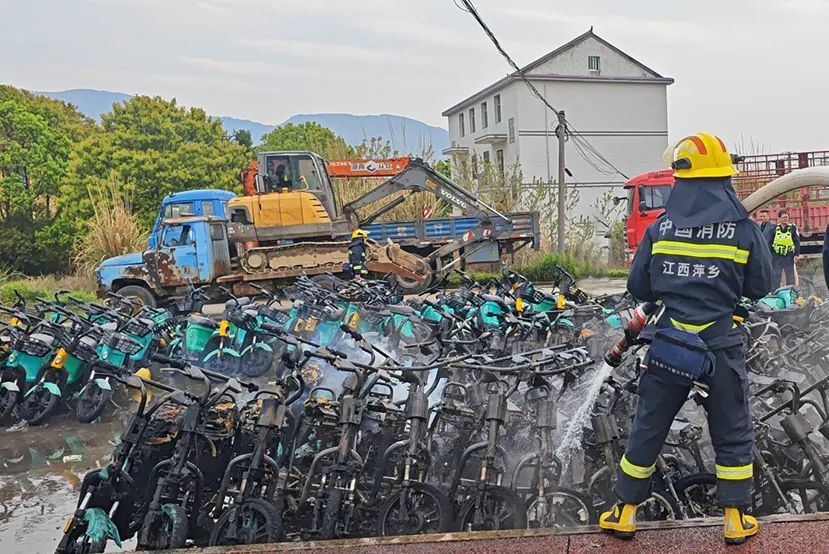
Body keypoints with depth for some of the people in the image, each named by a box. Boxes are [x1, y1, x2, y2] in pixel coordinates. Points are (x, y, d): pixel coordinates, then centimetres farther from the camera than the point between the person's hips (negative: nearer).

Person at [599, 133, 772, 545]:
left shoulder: (660, 228, -4)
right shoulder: (744, 229, -7)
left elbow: (638, 288, 1)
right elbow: (761, 287, 4)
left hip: (668, 345, 1)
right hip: (721, 348, -1)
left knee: (648, 428, 13)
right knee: (733, 434, 17)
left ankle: (625, 512, 22)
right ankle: (736, 519, 26)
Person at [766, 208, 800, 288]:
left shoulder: (793, 228, 1)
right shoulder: (773, 229, 0)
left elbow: (797, 242, 3)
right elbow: (768, 242, 4)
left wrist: (797, 254, -3)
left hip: (789, 256, 0)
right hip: (776, 256, 0)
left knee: (790, 276, 6)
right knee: (775, 276, 4)